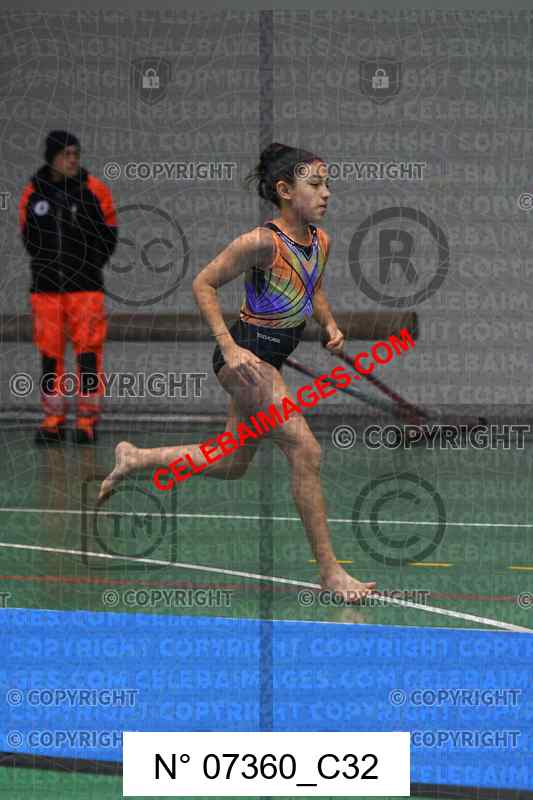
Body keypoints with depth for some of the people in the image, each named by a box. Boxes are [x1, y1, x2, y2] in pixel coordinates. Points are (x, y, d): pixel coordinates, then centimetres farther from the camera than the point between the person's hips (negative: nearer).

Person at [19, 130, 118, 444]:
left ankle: (88, 421, -1)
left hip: (85, 286, -2)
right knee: (50, 351, 4)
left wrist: (89, 267, 3)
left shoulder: (94, 190, -3)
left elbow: (108, 233, 5)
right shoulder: (32, 194, 2)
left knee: (88, 349, -6)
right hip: (45, 287, 2)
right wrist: (48, 266, 11)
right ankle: (53, 421, 11)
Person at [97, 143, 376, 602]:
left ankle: (133, 459, 36)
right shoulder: (263, 243, -20)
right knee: (305, 450, -14)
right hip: (248, 354, -9)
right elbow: (204, 285, -14)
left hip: (272, 358, 9)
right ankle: (330, 572, -9)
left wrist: (330, 325, 4)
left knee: (232, 465, 18)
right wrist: (230, 347, -21)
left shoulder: (320, 241, 4)